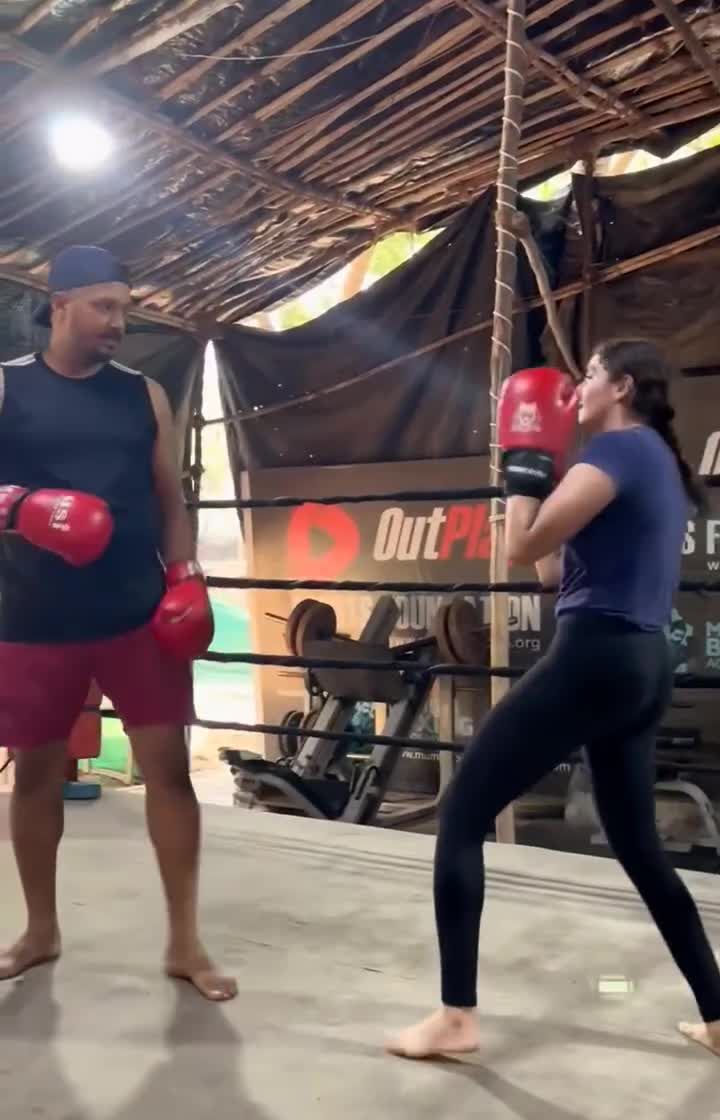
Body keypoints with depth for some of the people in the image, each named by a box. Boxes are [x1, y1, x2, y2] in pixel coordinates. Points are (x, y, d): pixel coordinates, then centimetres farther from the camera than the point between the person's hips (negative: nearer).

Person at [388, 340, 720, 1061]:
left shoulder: (619, 446, -8)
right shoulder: (660, 462, 20)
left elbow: (523, 547, -15)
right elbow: (555, 570, 22)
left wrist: (526, 457, -2)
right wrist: (547, 464, 21)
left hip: (593, 658, -10)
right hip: (643, 667, 10)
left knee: (462, 813, -3)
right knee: (639, 846, 20)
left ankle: (456, 1018, -1)